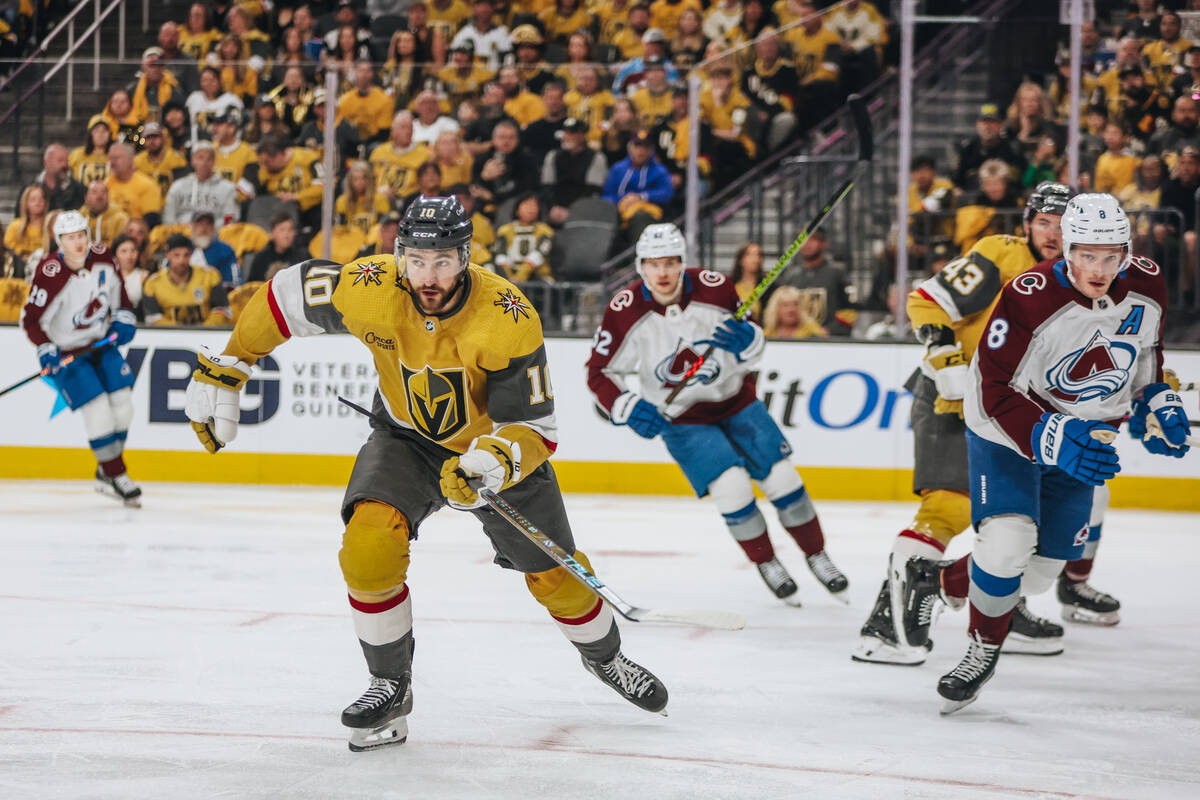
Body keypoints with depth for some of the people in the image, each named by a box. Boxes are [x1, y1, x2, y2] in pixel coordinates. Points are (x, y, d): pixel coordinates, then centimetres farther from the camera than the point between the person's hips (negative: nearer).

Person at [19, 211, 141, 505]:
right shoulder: (50, 275, -25)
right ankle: (116, 475, -2)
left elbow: (116, 288, 13)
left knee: (122, 402, -1)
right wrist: (47, 352, -25)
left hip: (100, 342, 6)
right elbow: (31, 319, -18)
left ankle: (106, 473, 14)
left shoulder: (102, 258, -8)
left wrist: (123, 318, 5)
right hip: (65, 350, -6)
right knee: (97, 409, -15)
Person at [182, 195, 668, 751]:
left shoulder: (509, 321, -33)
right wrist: (222, 372, -7)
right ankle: (391, 685, -5)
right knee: (369, 543, -25)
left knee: (553, 574, 7)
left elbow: (535, 428, -28)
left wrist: (495, 463, -49)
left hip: (497, 442, -1)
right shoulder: (370, 289, -27)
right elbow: (288, 293, -9)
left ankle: (604, 655, 41)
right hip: (407, 439, 1)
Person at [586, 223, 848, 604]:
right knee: (732, 486, -17)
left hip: (735, 399, 2)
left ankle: (817, 557, 21)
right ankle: (766, 564, 7)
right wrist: (627, 408, -28)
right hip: (682, 418, -2)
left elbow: (754, 339, -4)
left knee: (782, 479, -1)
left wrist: (747, 337, -28)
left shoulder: (714, 290, -18)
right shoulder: (626, 312, -21)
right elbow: (600, 372, -11)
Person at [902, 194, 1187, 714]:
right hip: (1007, 431, -5)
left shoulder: (1147, 289, -13)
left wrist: (1157, 403, -4)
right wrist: (1052, 439, -38)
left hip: (1084, 433, 6)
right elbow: (997, 393, -25)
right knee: (1007, 543, -24)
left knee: (1043, 567, 8)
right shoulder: (1031, 298, -30)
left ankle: (940, 582, 33)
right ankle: (984, 650, 2)